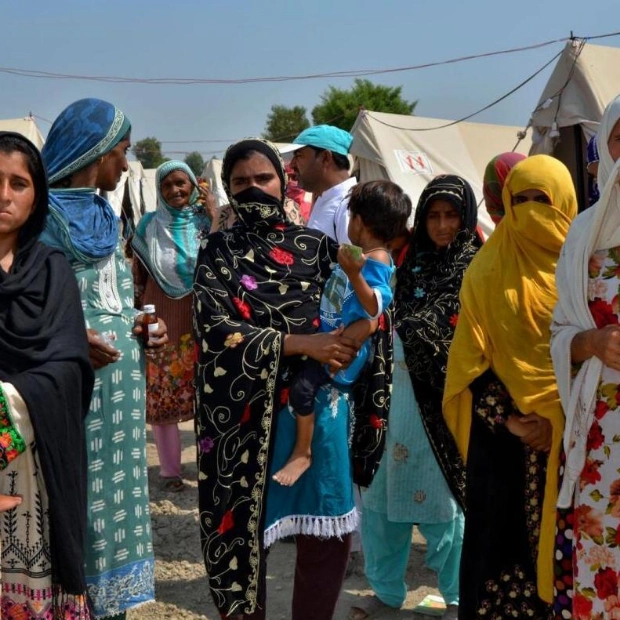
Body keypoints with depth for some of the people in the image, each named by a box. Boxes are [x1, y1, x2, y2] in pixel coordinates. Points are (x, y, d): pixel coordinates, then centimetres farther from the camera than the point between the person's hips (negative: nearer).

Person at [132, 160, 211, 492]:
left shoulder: (206, 221, 4)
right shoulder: (149, 225, 5)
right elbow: (138, 275, 8)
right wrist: (138, 315, 6)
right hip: (161, 321, 1)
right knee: (161, 395, 3)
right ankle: (170, 469, 15)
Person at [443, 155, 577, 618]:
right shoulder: (489, 269, 4)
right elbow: (471, 355, 0)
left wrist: (558, 418, -10)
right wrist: (506, 418, -11)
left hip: (569, 432, 1)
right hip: (501, 431, 0)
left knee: (559, 536, 4)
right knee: (499, 535, 4)